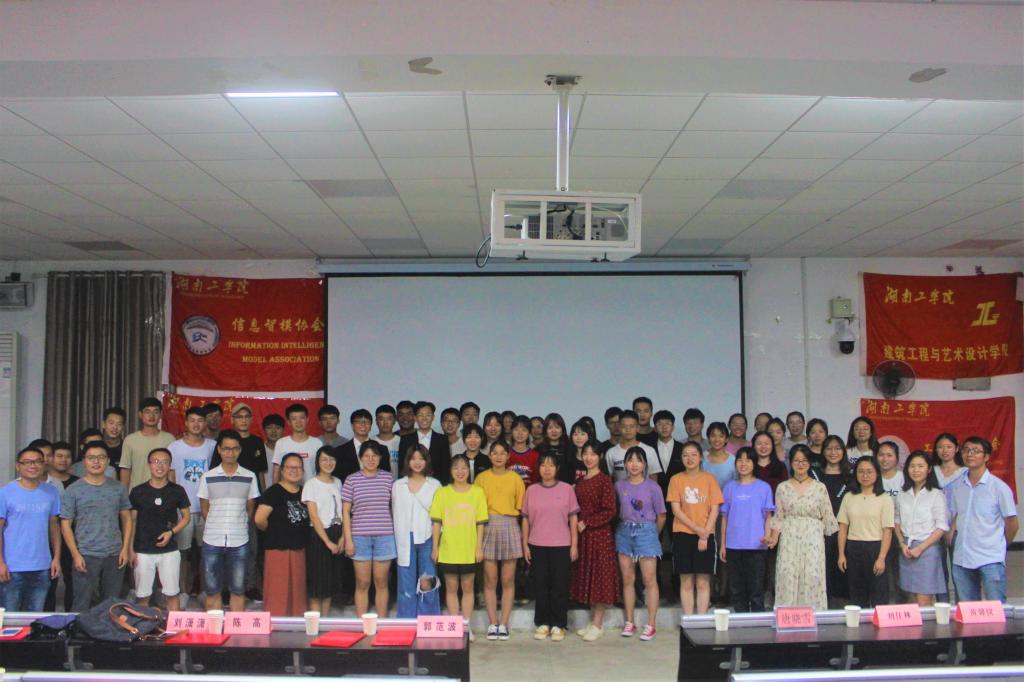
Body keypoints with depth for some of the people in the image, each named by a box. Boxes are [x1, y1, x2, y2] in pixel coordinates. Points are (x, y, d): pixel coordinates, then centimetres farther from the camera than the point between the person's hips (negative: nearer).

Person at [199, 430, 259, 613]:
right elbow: (204, 509, 9)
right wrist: (216, 526, 6)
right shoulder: (208, 477, 2)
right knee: (212, 590, 6)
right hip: (212, 541, 0)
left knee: (238, 590, 6)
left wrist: (239, 525, 9)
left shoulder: (249, 477, 4)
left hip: (239, 542, 0)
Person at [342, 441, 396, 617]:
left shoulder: (388, 478, 6)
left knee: (381, 582, 6)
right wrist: (348, 539, -2)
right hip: (360, 537, -1)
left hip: (384, 536, 1)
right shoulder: (351, 480, 2)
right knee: (362, 583, 4)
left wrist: (395, 534, 7)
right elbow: (345, 512, 3)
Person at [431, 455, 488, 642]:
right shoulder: (442, 493, 1)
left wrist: (479, 547, -2)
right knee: (451, 588, 8)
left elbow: (480, 523, 1)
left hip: (469, 551, 0)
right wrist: (435, 547, -1)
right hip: (448, 550, 0)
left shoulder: (478, 492, 0)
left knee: (468, 588, 9)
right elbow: (437, 523, 2)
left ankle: (467, 627, 17)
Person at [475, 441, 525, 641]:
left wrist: (524, 535, 0)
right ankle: (492, 623, 9)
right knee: (490, 580, 2)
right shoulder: (482, 478, 6)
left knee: (508, 580, 3)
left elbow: (521, 507, 7)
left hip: (510, 528, 0)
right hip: (488, 528, 0)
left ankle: (503, 623, 10)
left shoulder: (515, 479, 6)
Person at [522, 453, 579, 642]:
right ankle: (542, 623, 16)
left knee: (559, 586, 3)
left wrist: (574, 544, -1)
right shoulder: (531, 490, 4)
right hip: (537, 546, 1)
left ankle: (558, 625, 12)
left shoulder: (567, 489, 1)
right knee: (540, 585, 6)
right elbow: (526, 519, 7)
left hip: (561, 545, -1)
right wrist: (525, 545, 4)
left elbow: (573, 518, 2)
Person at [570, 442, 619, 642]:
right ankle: (593, 621, 18)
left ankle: (598, 624, 4)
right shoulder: (580, 481, 12)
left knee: (600, 574, -1)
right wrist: (577, 524, 2)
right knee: (587, 575, 9)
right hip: (583, 535, 7)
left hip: (600, 534, -7)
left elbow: (609, 512, -13)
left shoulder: (605, 480, -9)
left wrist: (586, 523, -16)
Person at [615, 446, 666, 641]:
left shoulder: (652, 487, -5)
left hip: (646, 531, -3)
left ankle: (651, 625, 4)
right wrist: (626, 526, 7)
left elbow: (661, 516, 1)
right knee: (627, 579, 8)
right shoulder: (619, 486, 3)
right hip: (624, 532, 3)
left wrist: (653, 535, 9)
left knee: (649, 579, -3)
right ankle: (630, 622, 17)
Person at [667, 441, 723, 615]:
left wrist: (705, 535, -10)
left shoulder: (709, 478, 3)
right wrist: (697, 528, -12)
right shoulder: (676, 479, 3)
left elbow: (715, 510, -1)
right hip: (682, 534, 0)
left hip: (706, 536, 0)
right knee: (686, 582, 3)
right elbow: (676, 510, -3)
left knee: (703, 582, 1)